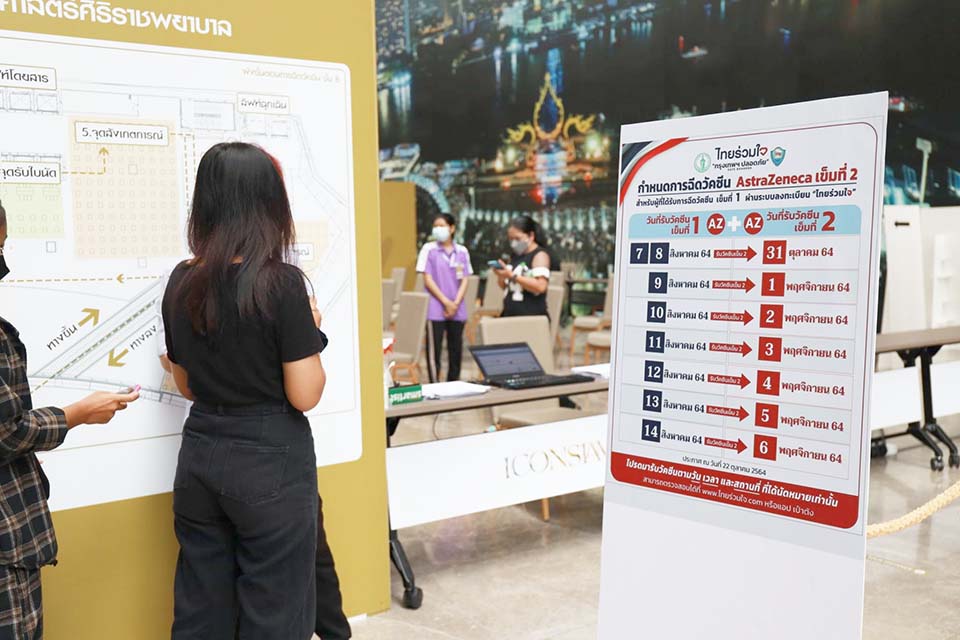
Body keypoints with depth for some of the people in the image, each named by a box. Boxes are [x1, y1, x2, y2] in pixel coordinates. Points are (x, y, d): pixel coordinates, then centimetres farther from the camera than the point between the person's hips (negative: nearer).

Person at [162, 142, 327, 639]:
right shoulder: (280, 282, -17)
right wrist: (311, 331, -1)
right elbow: (305, 395, -15)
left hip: (200, 455, 6)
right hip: (270, 459, -6)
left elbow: (186, 385, 11)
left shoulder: (181, 282, 1)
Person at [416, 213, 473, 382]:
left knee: (456, 350, 7)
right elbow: (428, 280, -5)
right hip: (436, 310, -3)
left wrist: (456, 303, -8)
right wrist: (446, 302, -11)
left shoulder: (462, 251, 8)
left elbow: (464, 281, 6)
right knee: (434, 350, -3)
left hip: (458, 310, 3)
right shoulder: (429, 249, 0)